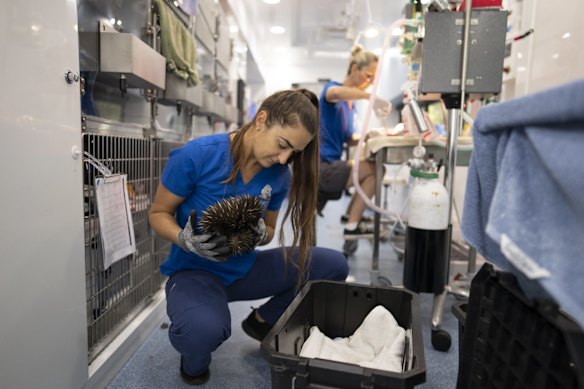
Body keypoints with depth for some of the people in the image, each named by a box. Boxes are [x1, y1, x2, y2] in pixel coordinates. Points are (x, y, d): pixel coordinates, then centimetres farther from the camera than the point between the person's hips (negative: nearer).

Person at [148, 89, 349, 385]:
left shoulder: (280, 174, -6)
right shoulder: (196, 155, -21)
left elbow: (269, 229, 7)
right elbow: (158, 213, -8)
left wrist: (261, 234, -18)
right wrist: (186, 240, -30)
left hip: (244, 268, 5)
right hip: (195, 270, -4)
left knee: (334, 265, -6)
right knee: (204, 330, -39)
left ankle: (263, 321, 17)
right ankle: (195, 357, 4)